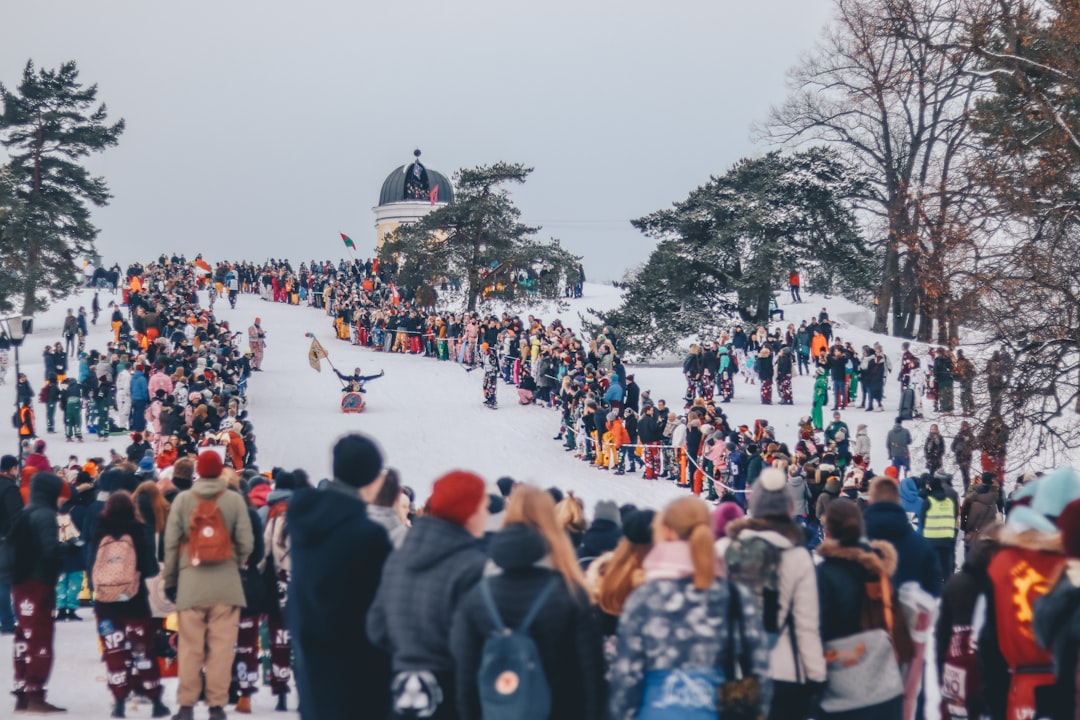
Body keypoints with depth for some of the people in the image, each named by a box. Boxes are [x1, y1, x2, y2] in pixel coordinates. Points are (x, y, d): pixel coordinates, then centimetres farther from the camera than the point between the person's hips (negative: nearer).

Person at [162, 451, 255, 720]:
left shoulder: (183, 499, 0)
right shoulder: (234, 500, -3)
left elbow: (171, 542, 1)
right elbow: (246, 542, -4)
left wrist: (170, 580, 10)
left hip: (190, 584, 1)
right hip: (226, 585, -1)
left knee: (190, 647, 6)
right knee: (221, 646, 2)